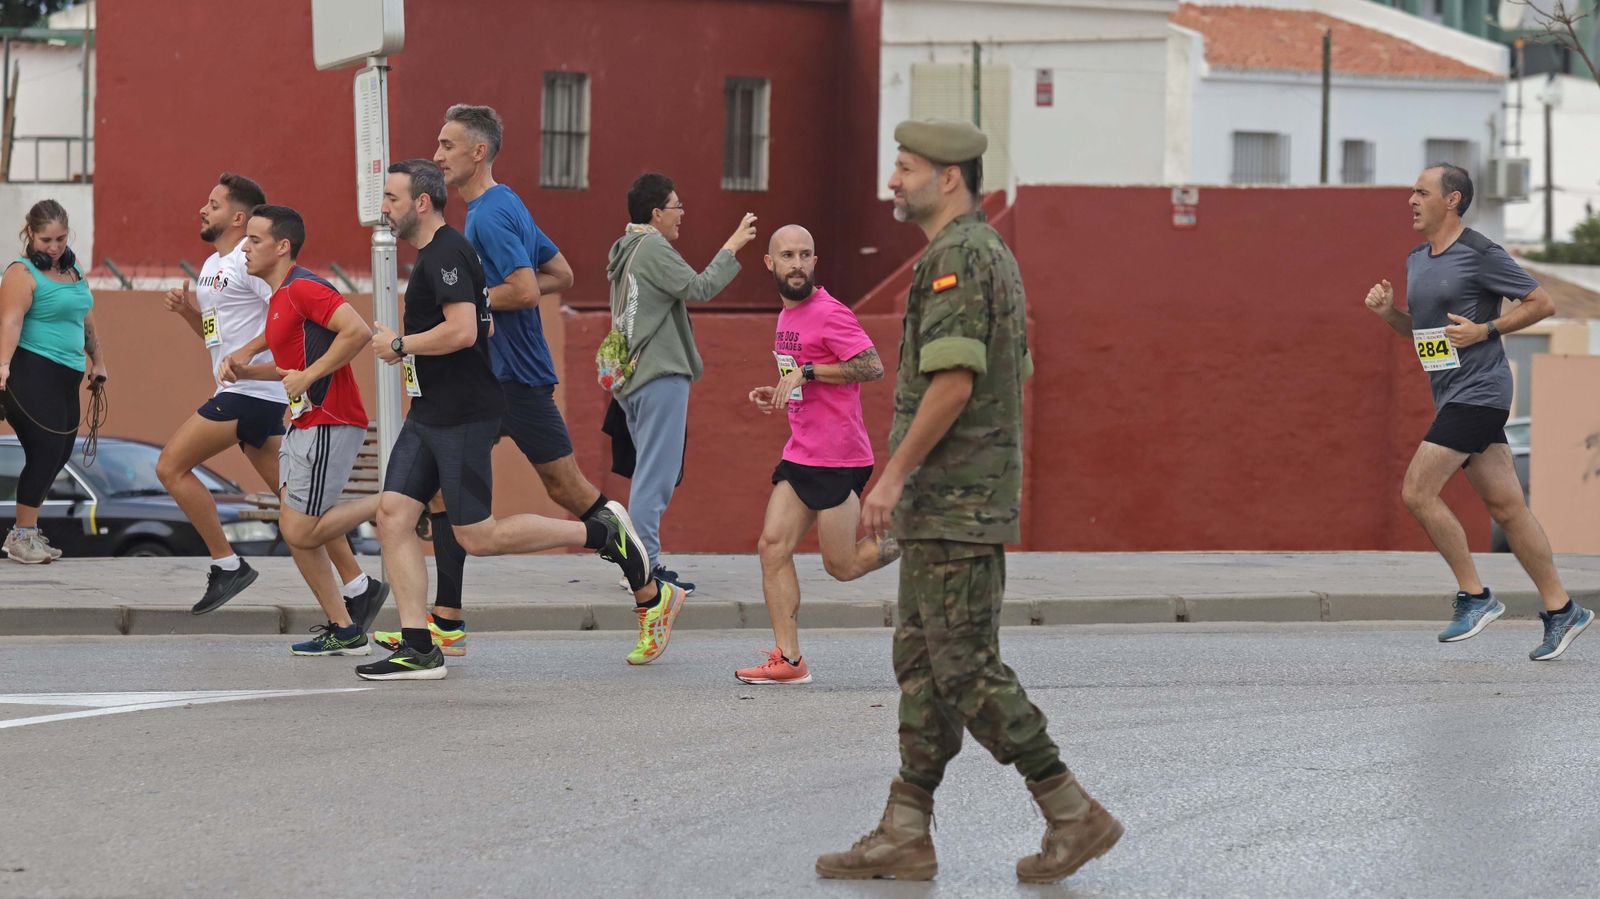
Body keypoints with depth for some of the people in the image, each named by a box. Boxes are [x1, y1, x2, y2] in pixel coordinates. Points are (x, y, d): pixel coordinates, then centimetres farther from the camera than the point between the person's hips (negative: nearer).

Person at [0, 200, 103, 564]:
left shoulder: (72, 268, 17)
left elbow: (85, 318, 29)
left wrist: (96, 360, 32)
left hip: (65, 380, 9)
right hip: (33, 374, -9)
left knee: (58, 456, 8)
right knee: (45, 454, -12)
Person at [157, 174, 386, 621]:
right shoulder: (212, 266, 20)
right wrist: (187, 310, 11)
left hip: (253, 391, -10)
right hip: (240, 394, 10)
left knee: (171, 466, -10)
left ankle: (227, 565, -5)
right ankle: (356, 586, 10)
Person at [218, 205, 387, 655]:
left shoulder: (303, 288, -14)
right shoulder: (279, 297, 17)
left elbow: (358, 332, -26)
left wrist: (308, 376, -20)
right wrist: (244, 369, 12)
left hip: (330, 424, -10)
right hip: (303, 424, 10)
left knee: (301, 532, -11)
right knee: (295, 530, 5)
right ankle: (345, 630, 6)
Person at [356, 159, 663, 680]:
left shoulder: (446, 255, -15)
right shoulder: (434, 255, 17)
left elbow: (462, 330, -28)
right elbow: (483, 327, 28)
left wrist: (400, 344, -15)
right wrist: (410, 350, 20)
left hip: (462, 417, -10)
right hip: (429, 416, 10)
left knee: (478, 537, -6)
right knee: (393, 516, 0)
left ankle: (604, 533, 5)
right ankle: (418, 649, -1)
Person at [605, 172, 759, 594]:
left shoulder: (626, 250, 18)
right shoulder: (652, 249, -11)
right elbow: (699, 288, -16)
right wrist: (732, 247, -9)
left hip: (634, 376, 10)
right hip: (660, 374, -10)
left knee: (653, 473, 15)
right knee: (656, 474, -10)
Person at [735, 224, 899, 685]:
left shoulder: (829, 313, -12)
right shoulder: (788, 317, 16)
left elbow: (872, 367, -21)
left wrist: (804, 372, -21)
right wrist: (778, 395, 11)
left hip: (837, 459, -8)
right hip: (799, 456, 9)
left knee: (842, 566, -2)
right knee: (773, 547, -3)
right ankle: (788, 660, -3)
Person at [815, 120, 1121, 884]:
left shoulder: (957, 258, -15)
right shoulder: (992, 255, 18)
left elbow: (954, 380, -24)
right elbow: (1013, 378, 22)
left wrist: (894, 473, -20)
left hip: (955, 505, -11)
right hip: (947, 506, 11)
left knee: (967, 669, -8)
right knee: (922, 668, 9)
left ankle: (1073, 816, -5)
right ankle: (904, 836, 9)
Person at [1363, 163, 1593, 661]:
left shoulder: (1480, 255, -11)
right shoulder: (1417, 260, 15)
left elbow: (1542, 303, -8)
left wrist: (1484, 330, -15)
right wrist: (1388, 311, 7)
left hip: (1478, 392, -9)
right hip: (1451, 397, 9)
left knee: (1417, 491, -13)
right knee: (1505, 506, 7)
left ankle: (1474, 596, -3)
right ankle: (1561, 611, 10)